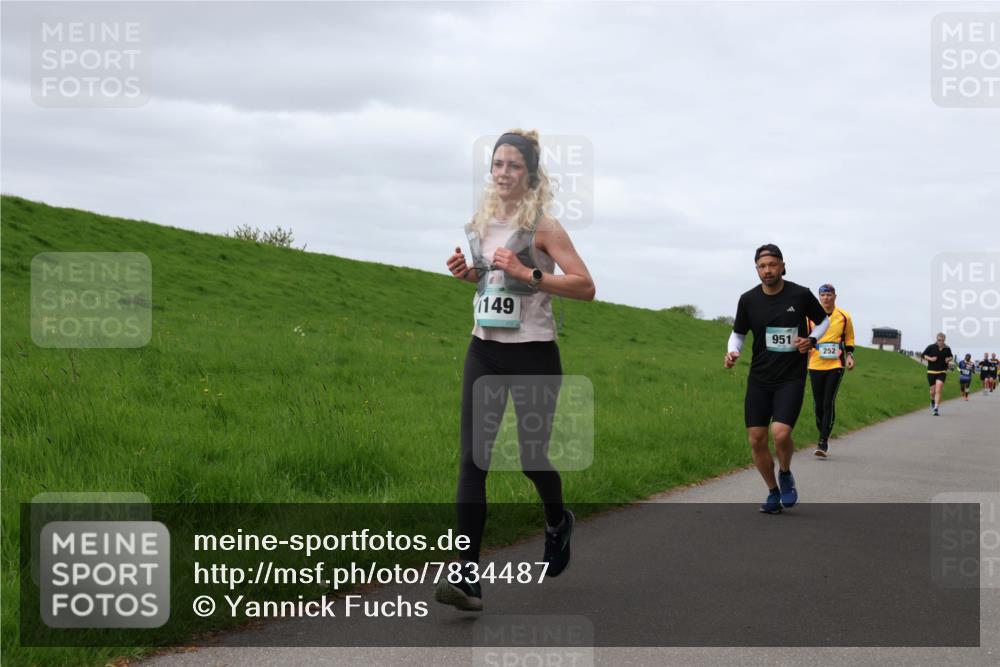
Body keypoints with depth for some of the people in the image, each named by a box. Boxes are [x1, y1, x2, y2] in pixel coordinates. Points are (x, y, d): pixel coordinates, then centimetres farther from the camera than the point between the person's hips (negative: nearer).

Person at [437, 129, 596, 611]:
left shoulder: (543, 227, -9)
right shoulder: (482, 222, 8)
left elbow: (585, 287, -13)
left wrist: (528, 273, -20)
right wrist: (467, 271, 5)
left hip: (533, 354, -4)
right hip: (484, 352, 5)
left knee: (531, 457, 6)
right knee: (472, 459, -7)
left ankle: (557, 522, 41)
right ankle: (468, 577, -10)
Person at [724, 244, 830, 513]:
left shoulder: (800, 295, -7)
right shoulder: (748, 299, -1)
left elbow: (824, 320, 11)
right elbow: (738, 333, 12)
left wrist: (811, 340, -8)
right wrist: (733, 352, -8)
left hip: (791, 377, -3)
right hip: (759, 378, 3)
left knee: (781, 433, -20)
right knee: (756, 439, 1)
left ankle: (785, 475, 12)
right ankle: (773, 492, 22)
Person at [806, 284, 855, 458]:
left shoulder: (844, 317, 3)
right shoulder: (811, 316, 3)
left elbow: (849, 338, 14)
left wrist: (849, 355, 2)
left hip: (836, 365, -2)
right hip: (815, 365, 2)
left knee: (829, 403, -12)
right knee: (818, 404, 5)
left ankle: (823, 442, -13)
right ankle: (823, 436, 23)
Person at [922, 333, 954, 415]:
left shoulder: (947, 349, 3)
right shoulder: (931, 347, -3)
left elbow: (951, 356, 21)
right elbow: (924, 355, 4)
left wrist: (949, 359, -2)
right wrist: (930, 359, -13)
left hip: (942, 372, 0)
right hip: (931, 372, 0)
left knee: (938, 391, -15)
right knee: (933, 391, 9)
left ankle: (936, 409, -16)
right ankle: (933, 401, 43)